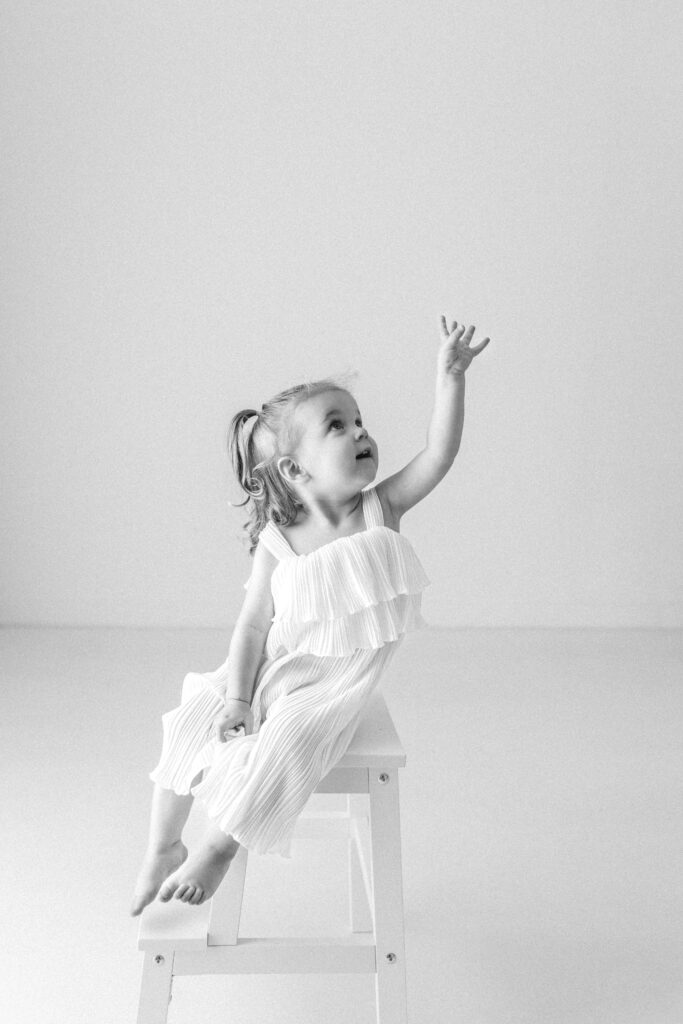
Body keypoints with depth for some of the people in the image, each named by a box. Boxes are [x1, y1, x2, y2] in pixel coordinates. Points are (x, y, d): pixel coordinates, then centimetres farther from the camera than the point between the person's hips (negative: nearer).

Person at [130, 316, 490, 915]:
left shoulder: (381, 509, -7)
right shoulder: (277, 542, -8)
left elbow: (440, 454, -15)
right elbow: (255, 622, -7)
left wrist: (451, 377, -23)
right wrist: (236, 696, -14)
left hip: (331, 688, -2)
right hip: (270, 673, 2)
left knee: (281, 746, -25)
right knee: (191, 723, -6)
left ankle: (217, 851, -3)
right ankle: (164, 848, 14)